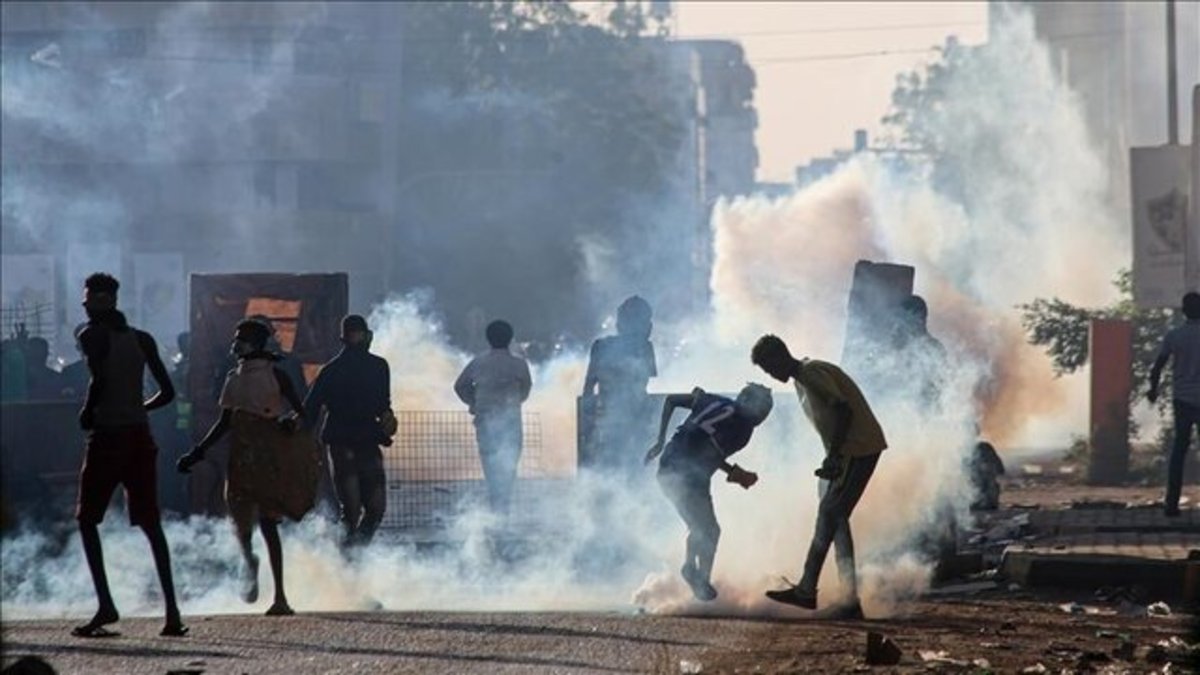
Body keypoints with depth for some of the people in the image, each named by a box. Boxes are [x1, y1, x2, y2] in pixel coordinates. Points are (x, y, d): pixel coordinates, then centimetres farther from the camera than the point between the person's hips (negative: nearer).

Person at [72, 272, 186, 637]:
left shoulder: (93, 336, -4)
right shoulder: (141, 339, 13)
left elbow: (99, 379, -21)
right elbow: (167, 391, 11)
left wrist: (87, 413, -6)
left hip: (107, 436, -5)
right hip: (140, 436, 5)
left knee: (87, 519, 5)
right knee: (150, 523, 7)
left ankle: (106, 604, -10)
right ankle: (172, 610, -2)